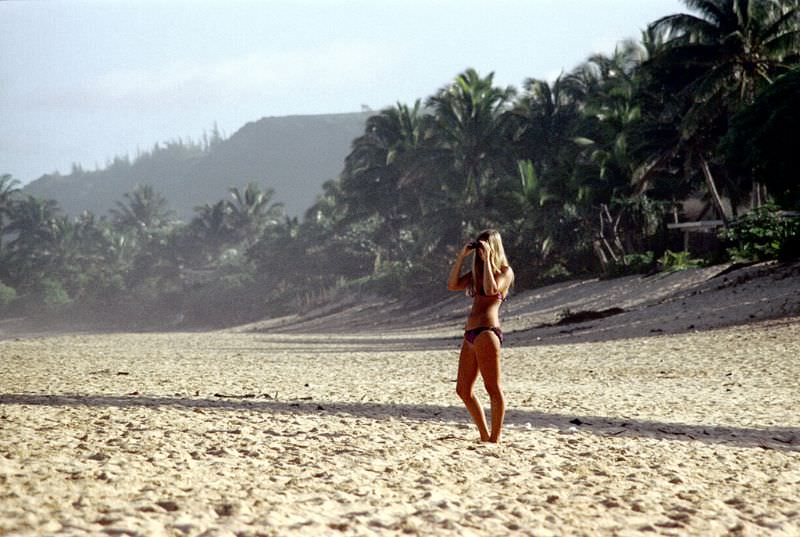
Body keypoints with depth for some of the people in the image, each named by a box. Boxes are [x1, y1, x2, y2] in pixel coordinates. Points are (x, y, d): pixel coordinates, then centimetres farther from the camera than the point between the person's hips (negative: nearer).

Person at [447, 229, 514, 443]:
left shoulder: (505, 272, 0)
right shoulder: (477, 272, 21)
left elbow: (491, 289, -18)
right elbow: (452, 285, 12)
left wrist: (487, 259, -12)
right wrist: (462, 256, 10)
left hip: (487, 332, -9)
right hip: (471, 334, 9)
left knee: (493, 388, -7)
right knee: (463, 389, 9)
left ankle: (495, 438, -4)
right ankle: (484, 436, 15)